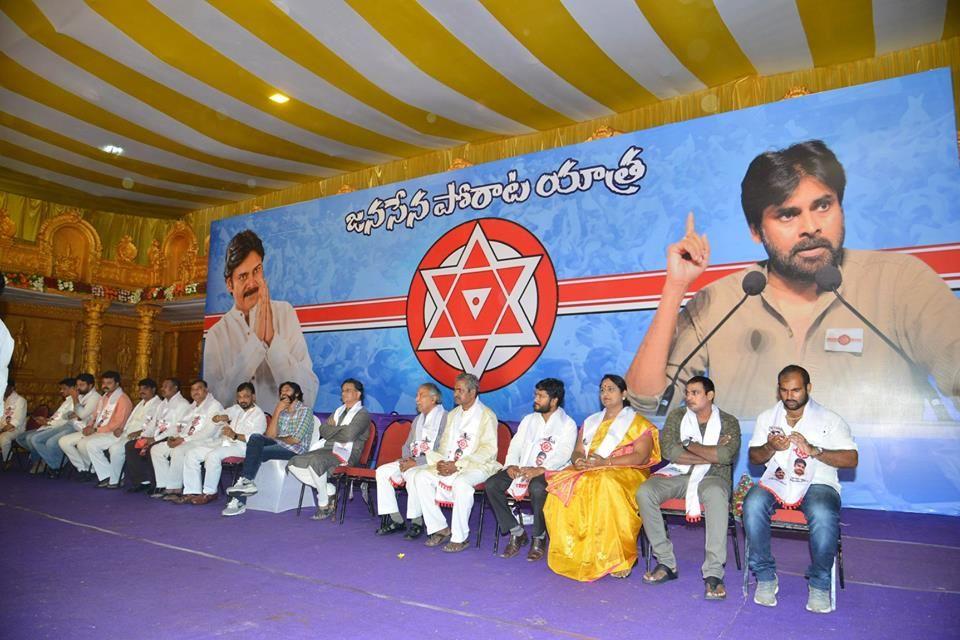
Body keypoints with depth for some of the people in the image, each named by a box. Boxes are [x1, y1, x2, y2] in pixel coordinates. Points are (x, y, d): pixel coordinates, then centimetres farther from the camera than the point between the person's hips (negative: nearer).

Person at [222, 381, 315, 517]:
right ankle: (246, 482, -27)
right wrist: (277, 412, -2)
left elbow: (296, 439, -10)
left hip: (296, 450, -6)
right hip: (279, 445, 6)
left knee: (255, 453, -25)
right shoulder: (280, 411, 20)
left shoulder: (305, 410, 0)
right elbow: (270, 435, 4)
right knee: (255, 437, -22)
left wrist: (277, 438, 2)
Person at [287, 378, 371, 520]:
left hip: (346, 454, -8)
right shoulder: (339, 410, 25)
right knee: (294, 463, -10)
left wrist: (331, 430, 1)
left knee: (315, 461, -33)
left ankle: (324, 504, -14)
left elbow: (348, 435, -16)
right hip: (329, 449, 8)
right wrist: (338, 430, -3)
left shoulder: (362, 414, -1)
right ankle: (328, 491, -4)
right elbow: (323, 430, 15)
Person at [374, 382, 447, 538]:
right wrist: (406, 458, 0)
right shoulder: (417, 420, 20)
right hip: (412, 462, 9)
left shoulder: (445, 418, -9)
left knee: (413, 474, -35)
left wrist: (416, 463, -19)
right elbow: (407, 445, 24)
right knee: (382, 471, -7)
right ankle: (395, 519, -4)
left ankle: (416, 522, -17)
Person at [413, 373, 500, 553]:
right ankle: (440, 528, -4)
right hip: (449, 464, 7)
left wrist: (458, 465, -20)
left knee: (461, 483, -36)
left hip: (477, 466, -7)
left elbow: (489, 450, -15)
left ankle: (460, 538, -20)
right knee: (421, 477, -13)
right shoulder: (452, 415, 17)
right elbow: (445, 444, 18)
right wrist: (441, 461, -6)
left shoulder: (486, 415, -6)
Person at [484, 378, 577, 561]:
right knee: (492, 484, -19)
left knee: (537, 488, -38)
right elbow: (515, 445, 13)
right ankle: (517, 533, -5)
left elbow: (563, 455, -11)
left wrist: (539, 470, -27)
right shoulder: (528, 419, 20)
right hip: (521, 470, 5)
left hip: (550, 473, -5)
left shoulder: (567, 424, 3)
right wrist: (511, 465, -9)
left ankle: (539, 538, -14)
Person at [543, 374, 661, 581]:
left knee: (608, 488, -39)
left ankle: (619, 560, -26)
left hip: (625, 473, -4)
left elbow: (640, 456, -7)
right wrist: (578, 460, -10)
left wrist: (606, 462, -19)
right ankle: (573, 554, -20)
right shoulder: (590, 422, 24)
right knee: (562, 488, -27)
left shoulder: (638, 422, 8)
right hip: (588, 472, 5)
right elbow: (577, 451, 16)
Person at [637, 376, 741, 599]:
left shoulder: (728, 422, 4)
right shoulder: (677, 416, 10)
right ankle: (666, 562, -17)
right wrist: (710, 454, -8)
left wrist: (689, 445, -8)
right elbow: (668, 450, -7)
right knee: (644, 492, -26)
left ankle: (714, 572, -35)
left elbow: (726, 456, -15)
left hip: (712, 477, -2)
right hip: (678, 474, 3)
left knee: (716, 495, -39)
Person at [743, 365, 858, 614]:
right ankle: (765, 576, -14)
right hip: (776, 480, 2)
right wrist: (771, 448, -9)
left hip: (817, 483, -2)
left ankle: (819, 584, -12)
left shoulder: (829, 420, 3)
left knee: (823, 515, -36)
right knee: (752, 505, -31)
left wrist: (813, 450, -19)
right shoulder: (767, 418, 13)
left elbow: (851, 459, -5)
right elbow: (754, 456, 13)